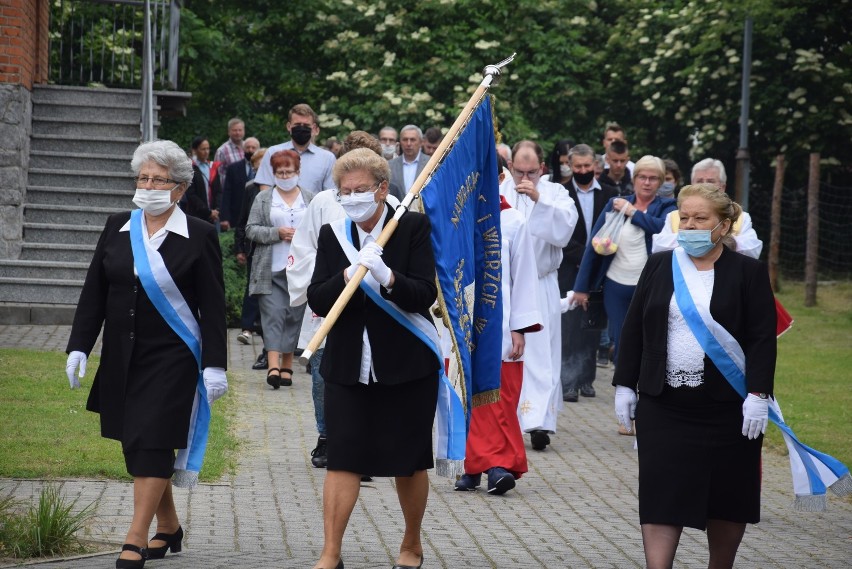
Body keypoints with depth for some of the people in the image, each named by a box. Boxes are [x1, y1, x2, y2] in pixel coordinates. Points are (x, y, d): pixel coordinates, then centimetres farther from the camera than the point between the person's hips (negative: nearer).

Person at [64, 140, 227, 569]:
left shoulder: (199, 236, -4)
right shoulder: (117, 228, 7)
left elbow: (213, 307, -4)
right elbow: (94, 293, 10)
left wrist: (214, 364, -9)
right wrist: (79, 347, 3)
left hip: (172, 360, -5)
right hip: (122, 359, 5)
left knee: (152, 445, -9)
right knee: (136, 447, 10)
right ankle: (168, 528, 26)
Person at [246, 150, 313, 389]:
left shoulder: (310, 199, 11)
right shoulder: (263, 198, 8)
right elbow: (251, 229, 2)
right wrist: (277, 233, -11)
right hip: (271, 269, -2)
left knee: (294, 315, 4)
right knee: (272, 315, -9)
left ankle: (287, 365, 11)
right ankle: (273, 365, -17)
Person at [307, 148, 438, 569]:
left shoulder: (414, 227, -5)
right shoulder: (332, 235, 3)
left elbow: (425, 294, -12)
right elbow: (316, 301, -4)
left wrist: (386, 276, -30)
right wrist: (350, 274, -23)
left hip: (407, 364, -2)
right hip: (348, 365, 2)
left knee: (409, 461, 9)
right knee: (342, 458, -4)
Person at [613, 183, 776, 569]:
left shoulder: (748, 273, -2)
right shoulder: (659, 267, 6)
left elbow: (763, 339, -6)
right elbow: (634, 329, 9)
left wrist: (758, 395, -13)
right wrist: (625, 385, 5)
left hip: (728, 407, -1)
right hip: (664, 406, 2)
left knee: (727, 497, 9)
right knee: (661, 494, -7)